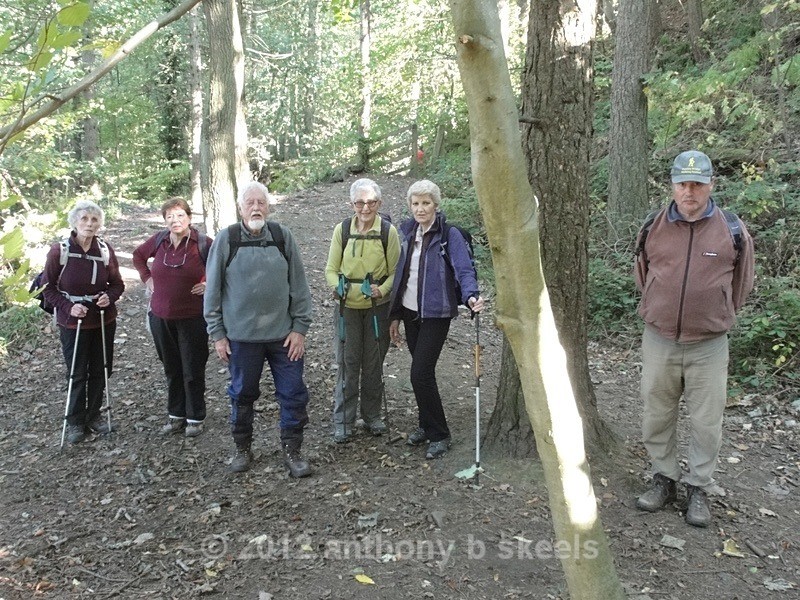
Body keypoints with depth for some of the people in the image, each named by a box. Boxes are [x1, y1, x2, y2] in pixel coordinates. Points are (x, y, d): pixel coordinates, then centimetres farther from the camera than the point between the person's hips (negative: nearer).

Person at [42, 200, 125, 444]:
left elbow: (117, 284, 5)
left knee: (100, 370, 11)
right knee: (77, 373, 5)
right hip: (72, 322, -3)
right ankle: (75, 421, 22)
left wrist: (109, 296, -16)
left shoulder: (105, 250, -5)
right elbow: (48, 287, -4)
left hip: (104, 320, 3)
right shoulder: (59, 250, -11)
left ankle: (94, 414, 30)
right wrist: (68, 307, -18)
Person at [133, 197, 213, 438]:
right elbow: (138, 255, 19)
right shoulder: (159, 240, -1)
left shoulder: (203, 243, -12)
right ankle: (176, 415, 29)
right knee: (171, 369, 15)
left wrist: (209, 282, -9)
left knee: (193, 370, 5)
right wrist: (147, 278, 8)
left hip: (192, 318, -4)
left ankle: (195, 418, 19)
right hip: (161, 317, 4)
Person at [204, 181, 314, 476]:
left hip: (284, 334, 1)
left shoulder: (283, 236, 0)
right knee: (242, 394, 13)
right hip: (241, 335, -1)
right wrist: (217, 334, -1)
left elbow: (299, 286, 2)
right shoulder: (226, 239, -3)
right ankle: (242, 449, 32)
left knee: (293, 394, 4)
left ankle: (291, 450, 21)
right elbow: (212, 290, 1)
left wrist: (299, 328, -2)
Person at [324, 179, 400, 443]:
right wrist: (338, 287, -18)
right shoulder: (342, 229, -3)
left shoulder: (388, 231, -6)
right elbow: (331, 269, 2)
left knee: (374, 363, 12)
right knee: (347, 362, 3)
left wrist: (382, 290, -19)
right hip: (348, 306, 0)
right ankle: (343, 421, 15)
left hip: (378, 307, 0)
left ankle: (372, 416, 28)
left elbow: (395, 271, -1)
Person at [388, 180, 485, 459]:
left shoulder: (449, 234, -10)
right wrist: (395, 316, 12)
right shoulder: (407, 232, 7)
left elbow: (464, 269, -21)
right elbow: (401, 275, 11)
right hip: (410, 312, 6)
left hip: (435, 313, -6)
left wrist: (471, 295, -42)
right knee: (422, 371, 14)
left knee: (420, 374, -10)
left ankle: (439, 435, 6)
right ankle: (427, 425, 32)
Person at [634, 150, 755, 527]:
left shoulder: (733, 231, -6)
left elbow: (740, 285, 9)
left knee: (706, 422, 7)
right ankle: (663, 479, 30)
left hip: (708, 346, -2)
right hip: (658, 341, 2)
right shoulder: (653, 229, -1)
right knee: (657, 415, 12)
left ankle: (698, 489, 25)